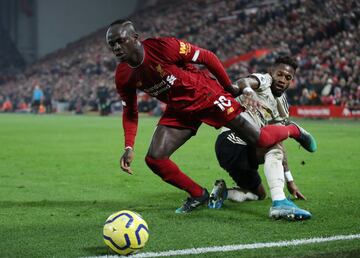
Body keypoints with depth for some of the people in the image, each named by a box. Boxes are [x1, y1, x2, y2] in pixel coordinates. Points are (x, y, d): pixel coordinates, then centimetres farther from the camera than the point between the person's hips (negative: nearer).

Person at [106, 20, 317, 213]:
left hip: (207, 96, -5)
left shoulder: (164, 47, -28)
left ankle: (293, 130, 29)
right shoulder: (123, 77, -11)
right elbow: (130, 112, 5)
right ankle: (198, 195, 11)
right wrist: (129, 147, -8)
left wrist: (229, 87, -4)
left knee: (260, 140, -7)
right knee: (154, 159, -10)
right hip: (179, 111, 5)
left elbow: (207, 57, -15)